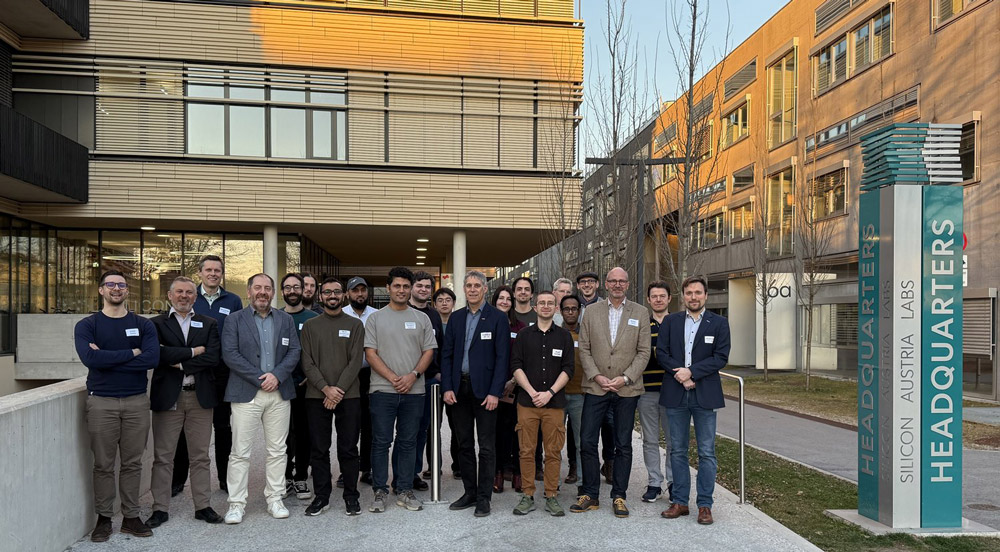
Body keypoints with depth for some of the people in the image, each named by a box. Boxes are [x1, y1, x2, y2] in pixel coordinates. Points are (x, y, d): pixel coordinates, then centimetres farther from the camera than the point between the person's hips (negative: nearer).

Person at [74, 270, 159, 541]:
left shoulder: (143, 325, 5)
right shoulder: (87, 325, 2)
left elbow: (153, 358, -11)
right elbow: (90, 358, -16)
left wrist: (108, 359, -13)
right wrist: (132, 353, -12)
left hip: (137, 401, 1)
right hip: (101, 402, -1)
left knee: (132, 463, 7)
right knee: (103, 465, 6)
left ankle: (131, 517, 17)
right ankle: (104, 518, 18)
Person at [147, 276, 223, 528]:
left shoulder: (208, 324, 9)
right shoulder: (157, 324, 5)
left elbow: (213, 357, -5)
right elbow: (158, 354, -13)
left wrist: (180, 363, -10)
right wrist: (193, 351, -12)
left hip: (200, 396, 1)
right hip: (167, 397, -1)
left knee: (200, 456, 8)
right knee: (163, 457, 5)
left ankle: (203, 506, 17)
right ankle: (160, 509, 16)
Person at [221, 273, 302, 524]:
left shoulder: (286, 320, 12)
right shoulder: (235, 319, 3)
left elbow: (294, 352, 5)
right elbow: (230, 354, -7)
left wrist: (276, 375, -11)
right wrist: (259, 379, -12)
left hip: (279, 393, 3)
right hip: (246, 393, -3)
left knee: (277, 450, 8)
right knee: (240, 452, 0)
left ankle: (275, 499, 19)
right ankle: (237, 503, 11)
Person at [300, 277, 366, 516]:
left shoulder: (355, 325, 6)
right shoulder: (310, 326, 9)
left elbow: (355, 361, -3)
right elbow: (307, 362, 1)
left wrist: (339, 390, -12)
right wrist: (325, 388, -12)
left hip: (348, 396, -1)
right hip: (317, 396, 1)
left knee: (348, 449, 3)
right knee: (319, 449, 6)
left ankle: (351, 496, 14)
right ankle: (321, 496, 18)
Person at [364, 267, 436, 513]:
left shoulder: (421, 318, 10)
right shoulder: (376, 318, 4)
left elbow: (429, 351, 6)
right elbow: (370, 353, -2)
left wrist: (413, 375, -10)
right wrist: (393, 378, -11)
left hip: (413, 391, 2)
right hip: (383, 390, -2)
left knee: (408, 442, 8)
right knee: (381, 442, 2)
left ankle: (405, 491, 17)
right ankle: (380, 492, 12)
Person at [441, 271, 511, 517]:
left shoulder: (498, 318, -4)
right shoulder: (456, 317, 10)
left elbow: (502, 357, -7)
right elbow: (447, 354, 9)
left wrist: (494, 392, -13)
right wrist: (447, 387, -1)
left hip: (484, 390, -4)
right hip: (459, 388, 5)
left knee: (486, 447, 2)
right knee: (464, 444, 12)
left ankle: (484, 497, 12)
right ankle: (470, 492, 24)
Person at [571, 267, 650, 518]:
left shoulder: (640, 313, 4)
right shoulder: (591, 311, 6)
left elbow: (643, 352, 1)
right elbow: (584, 349, 3)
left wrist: (625, 378, -10)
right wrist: (597, 376, -8)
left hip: (627, 389, 0)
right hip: (595, 387, 1)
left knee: (623, 445, 7)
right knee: (587, 441, 0)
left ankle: (619, 496, 19)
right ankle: (590, 495, 14)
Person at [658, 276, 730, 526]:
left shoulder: (719, 323, 3)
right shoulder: (670, 321, 8)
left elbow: (721, 357, -5)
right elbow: (661, 353, 2)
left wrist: (691, 371, -14)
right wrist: (680, 375, -12)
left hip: (705, 394, -2)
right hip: (675, 393, 2)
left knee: (706, 452, 3)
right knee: (677, 450, 8)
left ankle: (705, 505, 12)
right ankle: (679, 501, 18)